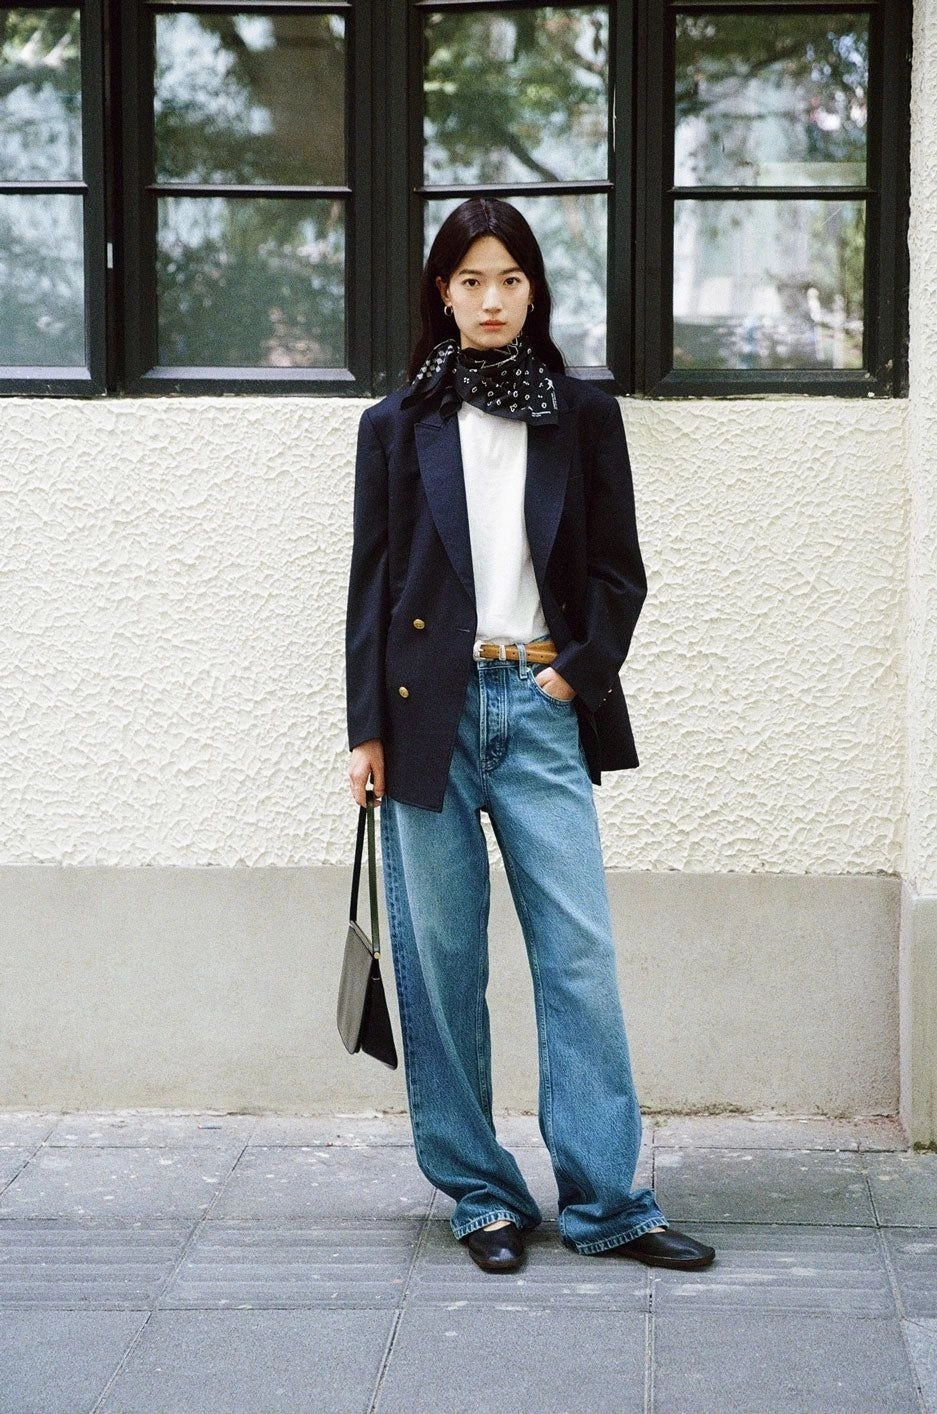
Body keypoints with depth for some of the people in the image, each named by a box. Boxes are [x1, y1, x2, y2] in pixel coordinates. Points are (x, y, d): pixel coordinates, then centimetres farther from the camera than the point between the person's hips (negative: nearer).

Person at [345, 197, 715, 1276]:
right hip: (430, 710, 0)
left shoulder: (583, 418, 10)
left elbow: (619, 569, 11)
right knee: (441, 961, 2)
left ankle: (605, 1201, 1)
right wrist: (367, 728, 1)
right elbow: (372, 581, 7)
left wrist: (582, 669, -4)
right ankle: (480, 1193, 13)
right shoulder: (398, 427, 9)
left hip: (541, 707, 0)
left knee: (580, 954, -5)